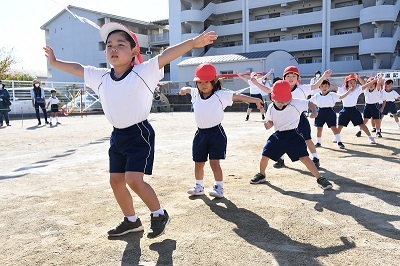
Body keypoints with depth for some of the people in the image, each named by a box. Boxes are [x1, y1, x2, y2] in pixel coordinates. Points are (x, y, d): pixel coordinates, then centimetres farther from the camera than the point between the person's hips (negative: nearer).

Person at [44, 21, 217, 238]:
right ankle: (131, 220, 31)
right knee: (116, 181, 11)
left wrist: (192, 42, -37)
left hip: (139, 133, -7)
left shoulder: (143, 72, -12)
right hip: (117, 136, 7)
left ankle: (159, 214, 9)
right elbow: (77, 68, 20)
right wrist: (55, 62, 31)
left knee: (134, 179, -15)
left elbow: (166, 56, -26)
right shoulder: (100, 77, 4)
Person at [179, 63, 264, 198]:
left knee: (214, 162, -7)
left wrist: (255, 100, -28)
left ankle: (219, 188, 7)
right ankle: (199, 187, 31)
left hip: (216, 132, -5)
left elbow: (238, 97, -18)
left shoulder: (221, 95, -11)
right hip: (201, 133, 6)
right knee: (198, 163, 14)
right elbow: (188, 89, 27)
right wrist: (183, 89, 49)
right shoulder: (195, 93, 5)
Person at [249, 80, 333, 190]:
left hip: (293, 135, -4)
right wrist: (268, 124, -16)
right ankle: (261, 175, 31)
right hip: (278, 135, 4)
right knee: (265, 155, 4)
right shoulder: (271, 108, -4)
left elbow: (309, 103, -3)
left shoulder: (295, 103, -14)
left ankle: (320, 179, -3)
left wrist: (314, 111, -22)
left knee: (304, 157, -13)